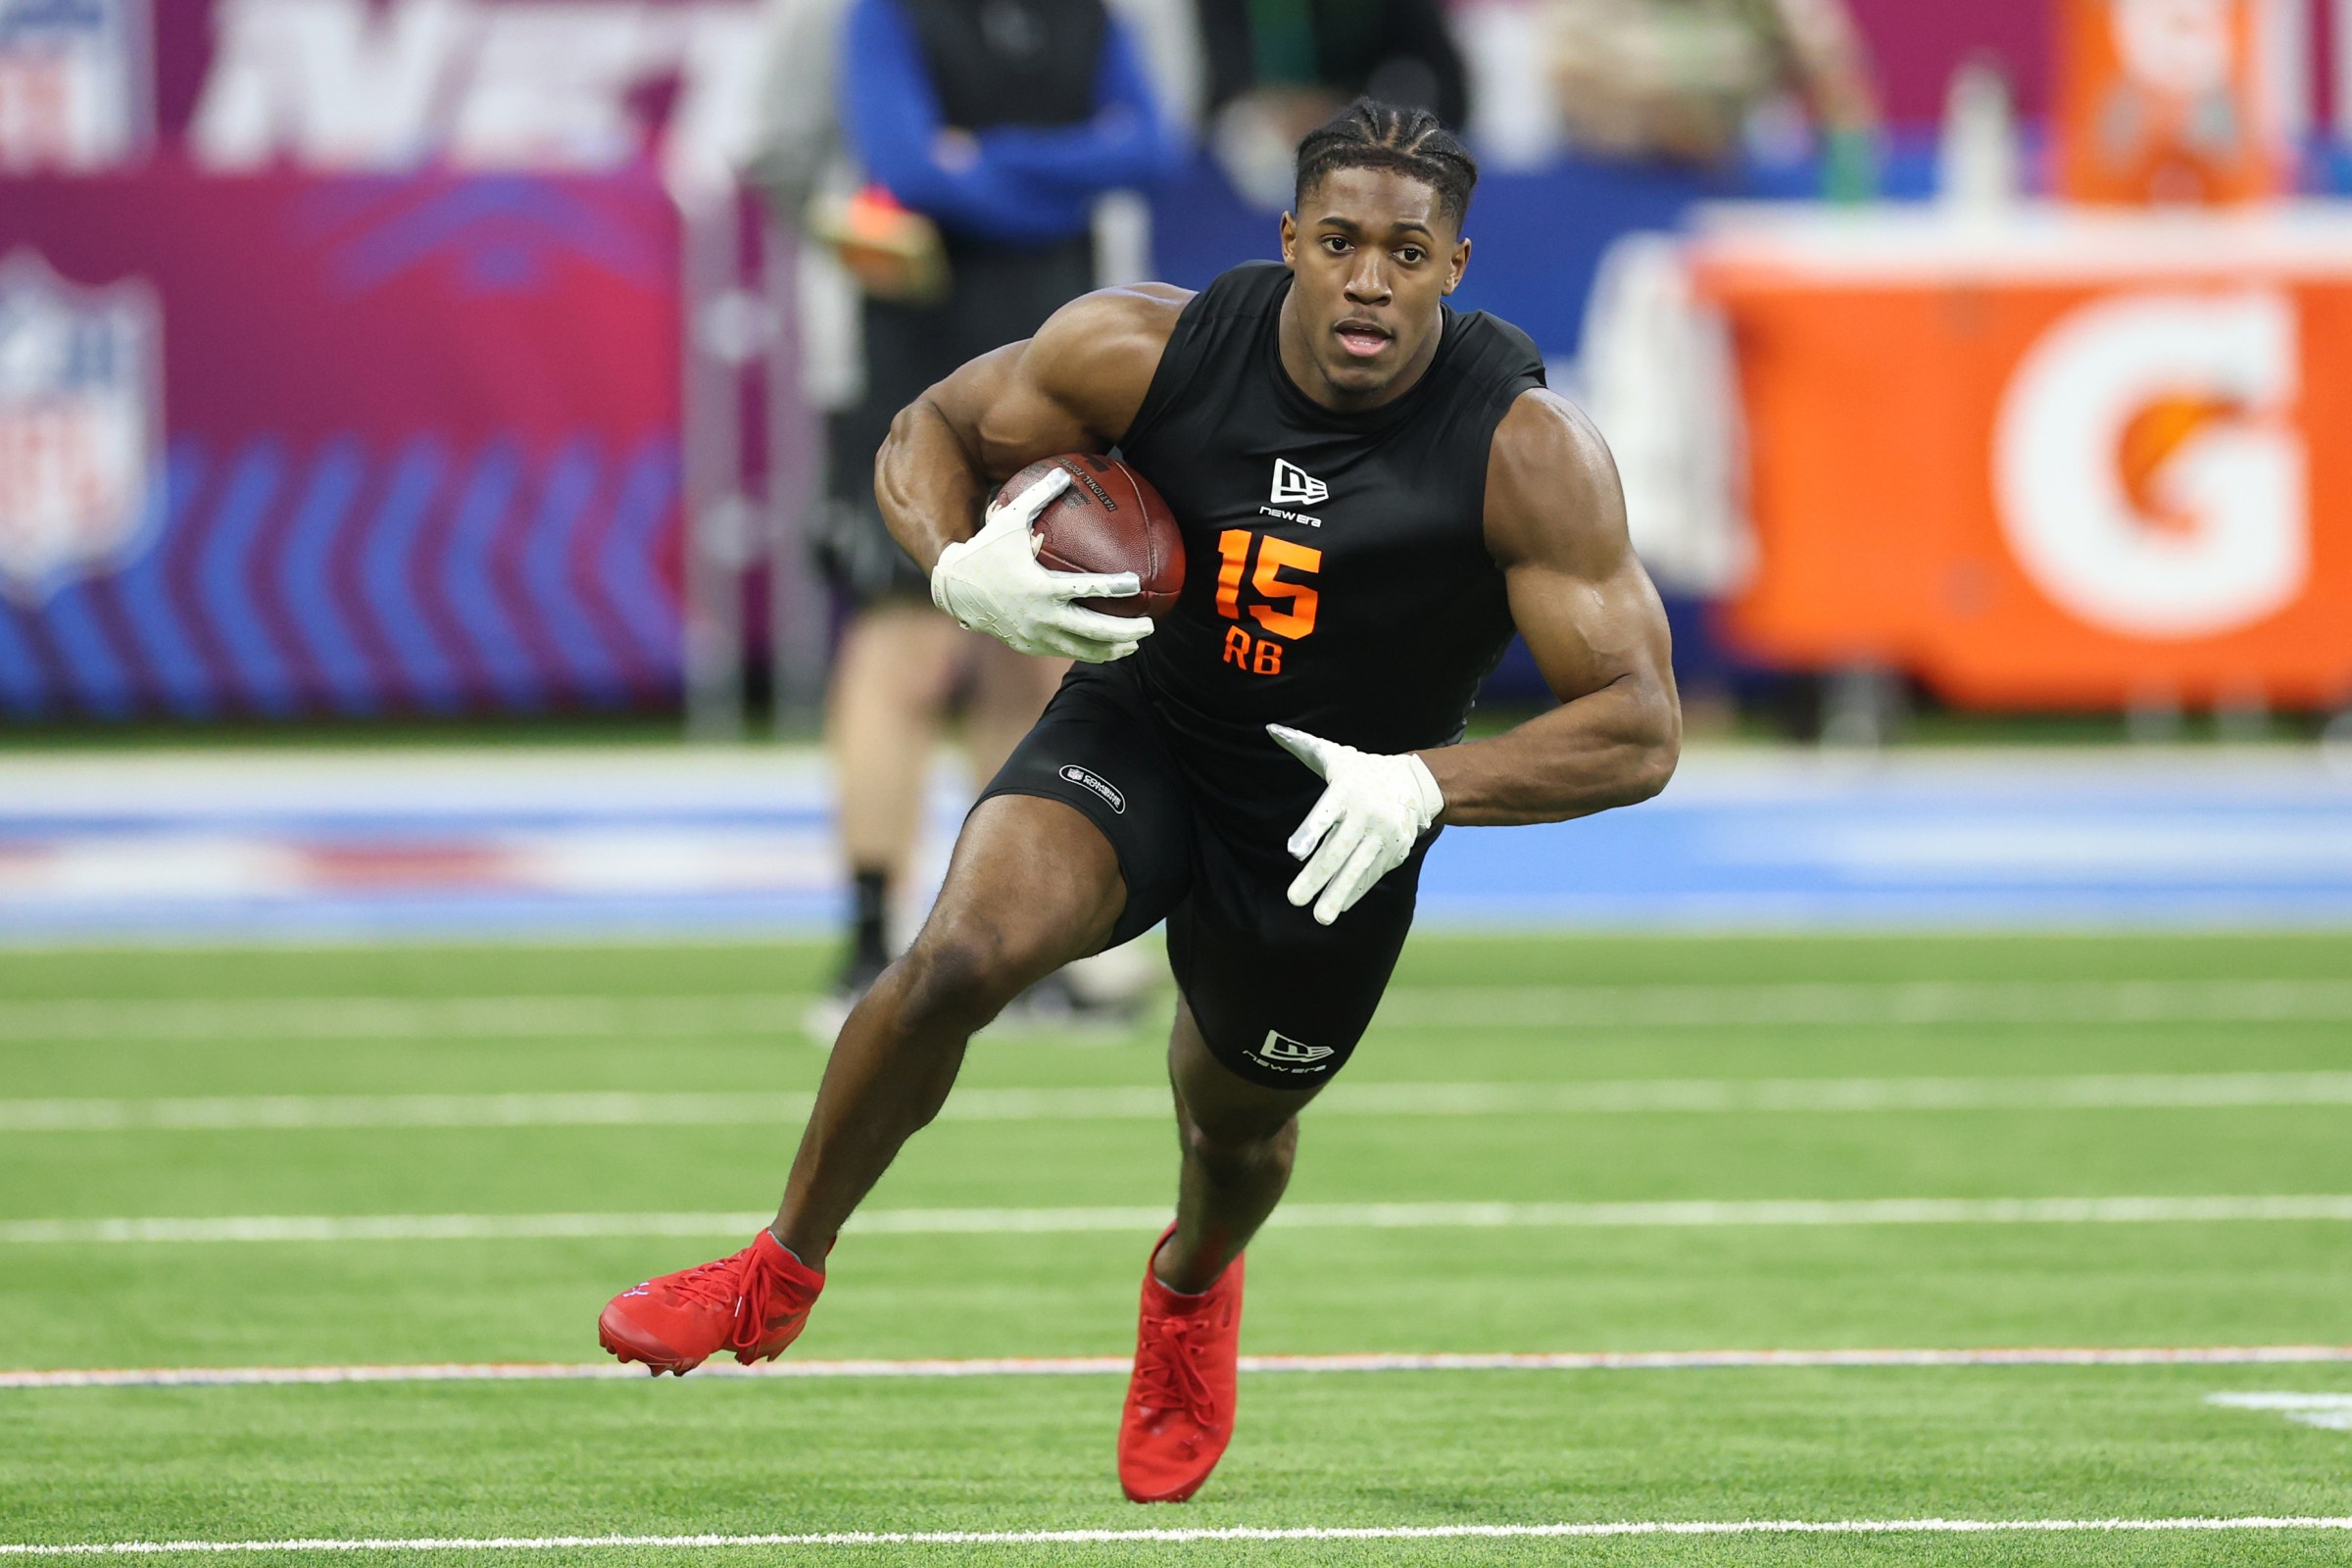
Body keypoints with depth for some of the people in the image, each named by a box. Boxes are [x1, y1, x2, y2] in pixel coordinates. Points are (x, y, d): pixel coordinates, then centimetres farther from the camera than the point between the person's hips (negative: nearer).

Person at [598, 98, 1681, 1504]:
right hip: (1138, 734, 0)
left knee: (1236, 1122, 21)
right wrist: (961, 567, -27)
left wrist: (1426, 784, -40)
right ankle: (782, 1275, -6)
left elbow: (1642, 726, -25)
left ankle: (1193, 1286, 60)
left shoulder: (1527, 453, -24)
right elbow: (932, 433, -3)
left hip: (1337, 823, 0)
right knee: (960, 958, -27)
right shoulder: (1149, 350, -19)